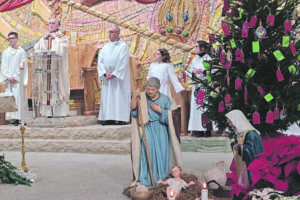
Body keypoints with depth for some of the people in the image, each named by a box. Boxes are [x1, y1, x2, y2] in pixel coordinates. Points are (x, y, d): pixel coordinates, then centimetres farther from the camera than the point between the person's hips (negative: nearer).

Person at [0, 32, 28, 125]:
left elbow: (22, 66, -3)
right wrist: (8, 77, -6)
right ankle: (12, 118, 0)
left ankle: (19, 117, -10)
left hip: (18, 79, -3)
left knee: (19, 98, -9)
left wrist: (15, 76, -10)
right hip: (8, 79, 3)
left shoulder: (21, 51, 3)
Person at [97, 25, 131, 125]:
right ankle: (109, 118, 5)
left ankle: (122, 118, -5)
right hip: (107, 78, 5)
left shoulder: (123, 46, -2)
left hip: (119, 77, -5)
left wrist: (114, 74, -16)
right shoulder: (105, 47, 14)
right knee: (107, 97, 2)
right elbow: (100, 61, 7)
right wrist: (105, 73, -8)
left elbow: (123, 63, -10)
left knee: (120, 97, -6)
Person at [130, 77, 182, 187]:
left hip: (160, 129, 1)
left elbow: (170, 116, 2)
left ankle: (161, 179, 12)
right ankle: (146, 179, -3)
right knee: (147, 151, -8)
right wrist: (134, 97, -29)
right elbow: (133, 109, -15)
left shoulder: (164, 99, 1)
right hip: (147, 128, -1)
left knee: (161, 152, 1)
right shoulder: (142, 97, -2)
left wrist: (160, 110, -13)